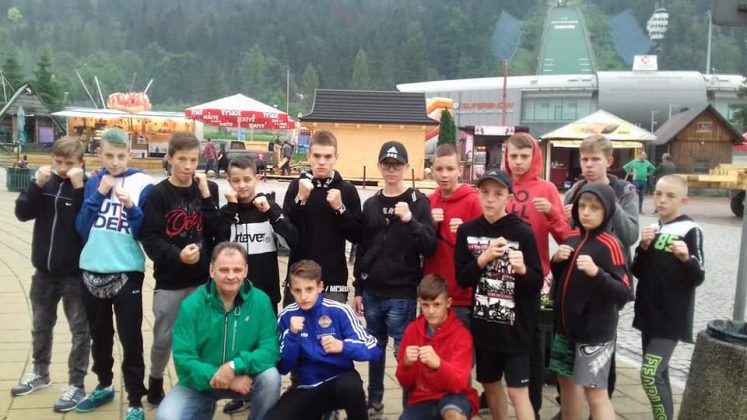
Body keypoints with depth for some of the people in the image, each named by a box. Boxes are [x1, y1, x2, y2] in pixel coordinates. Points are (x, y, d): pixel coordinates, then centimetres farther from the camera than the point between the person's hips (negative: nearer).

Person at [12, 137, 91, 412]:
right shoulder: (46, 182, 2)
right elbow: (22, 213, -5)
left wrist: (79, 188, -27)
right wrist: (37, 185, -17)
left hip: (75, 273, -5)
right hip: (44, 270, 5)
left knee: (79, 329, 3)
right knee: (40, 325, 19)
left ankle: (76, 384, 13)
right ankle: (40, 373, 38)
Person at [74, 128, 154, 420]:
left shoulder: (142, 184, -7)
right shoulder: (93, 182, 5)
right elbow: (82, 228, -2)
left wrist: (131, 207, -23)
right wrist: (99, 194, -11)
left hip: (127, 273, -4)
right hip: (92, 271, 4)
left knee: (130, 340, -1)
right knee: (99, 335, 19)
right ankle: (104, 386, 38)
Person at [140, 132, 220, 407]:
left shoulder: (209, 189, 3)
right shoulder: (158, 194, -5)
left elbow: (218, 232, -5)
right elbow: (150, 239, -10)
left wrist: (206, 197, -14)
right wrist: (177, 255, -25)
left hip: (203, 279, 2)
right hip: (169, 281, -2)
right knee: (163, 338, 8)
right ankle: (155, 383, 33)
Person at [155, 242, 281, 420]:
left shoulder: (260, 301, -13)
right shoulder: (191, 305, -15)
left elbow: (271, 349, -18)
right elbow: (183, 359, -16)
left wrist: (235, 366, -33)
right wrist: (216, 377, -28)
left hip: (243, 377, 0)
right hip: (200, 382, 0)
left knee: (270, 376, -29)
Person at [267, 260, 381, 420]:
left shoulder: (339, 311, -11)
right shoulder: (287, 316, -4)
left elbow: (373, 349, -11)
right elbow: (283, 368, -3)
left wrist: (343, 347, -30)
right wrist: (292, 335, -19)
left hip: (340, 379, -2)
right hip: (307, 388, 3)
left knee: (350, 386, -37)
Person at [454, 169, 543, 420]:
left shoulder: (522, 232, -10)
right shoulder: (467, 231, 0)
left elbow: (536, 285, -8)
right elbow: (462, 278, -2)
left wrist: (522, 270, -28)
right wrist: (484, 258, -17)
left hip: (515, 325, -4)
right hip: (483, 323, 4)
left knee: (518, 391, -5)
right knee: (490, 384, 17)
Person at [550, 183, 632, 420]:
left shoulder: (609, 244, -14)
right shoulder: (572, 238, 6)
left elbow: (624, 293, -19)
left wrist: (596, 272, -34)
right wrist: (556, 260, -4)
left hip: (595, 330, -7)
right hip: (567, 324, 7)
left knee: (595, 391, -6)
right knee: (566, 380, 19)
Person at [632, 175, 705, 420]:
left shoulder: (690, 231, -10)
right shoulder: (653, 229, 10)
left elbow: (698, 278, -13)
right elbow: (638, 272, 8)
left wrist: (686, 258, -31)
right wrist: (643, 247, -8)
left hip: (672, 318, -7)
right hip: (649, 314, 7)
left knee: (650, 375, -13)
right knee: (658, 374, 14)